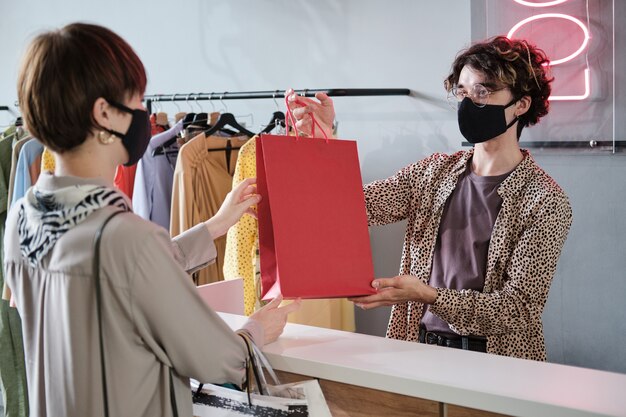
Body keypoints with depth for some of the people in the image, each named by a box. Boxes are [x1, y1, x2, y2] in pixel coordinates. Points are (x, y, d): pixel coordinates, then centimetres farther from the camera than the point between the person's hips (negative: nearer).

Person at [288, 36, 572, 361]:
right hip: (422, 346, 4)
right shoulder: (433, 172, 8)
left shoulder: (545, 201, -8)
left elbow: (519, 308, -12)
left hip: (498, 361, -4)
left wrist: (428, 295, -24)